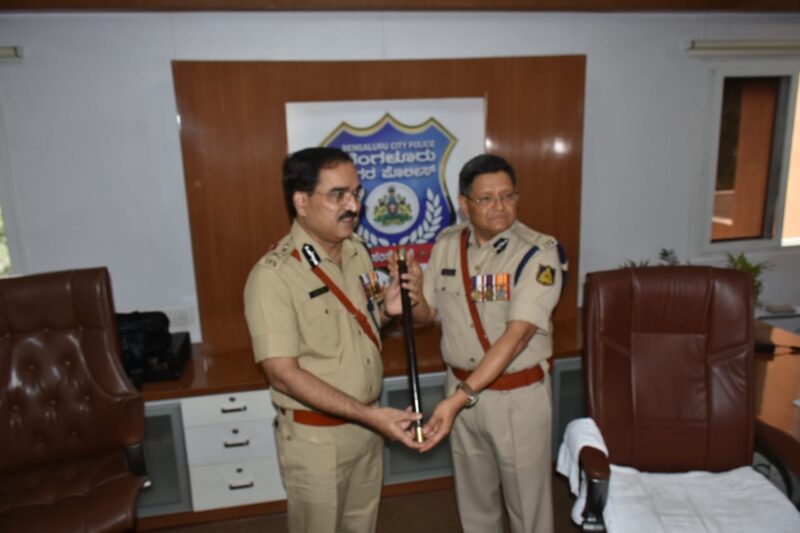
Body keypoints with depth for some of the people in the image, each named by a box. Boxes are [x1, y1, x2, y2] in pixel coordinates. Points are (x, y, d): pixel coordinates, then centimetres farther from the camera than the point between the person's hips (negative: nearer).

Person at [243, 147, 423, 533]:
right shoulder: (274, 275, -23)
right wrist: (370, 415, -28)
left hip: (366, 424, 7)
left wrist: (385, 309, -10)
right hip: (314, 436, -6)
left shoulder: (357, 252, 0)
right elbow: (283, 374, -25)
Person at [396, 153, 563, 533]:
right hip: (461, 388, 4)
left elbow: (517, 335, -27)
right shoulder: (446, 244, -2)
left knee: (526, 499, 14)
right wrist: (413, 295, -19)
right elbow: (428, 315, 6)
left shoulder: (538, 251, -18)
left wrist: (459, 398, -34)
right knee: (474, 494, 22)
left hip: (518, 395, -4)